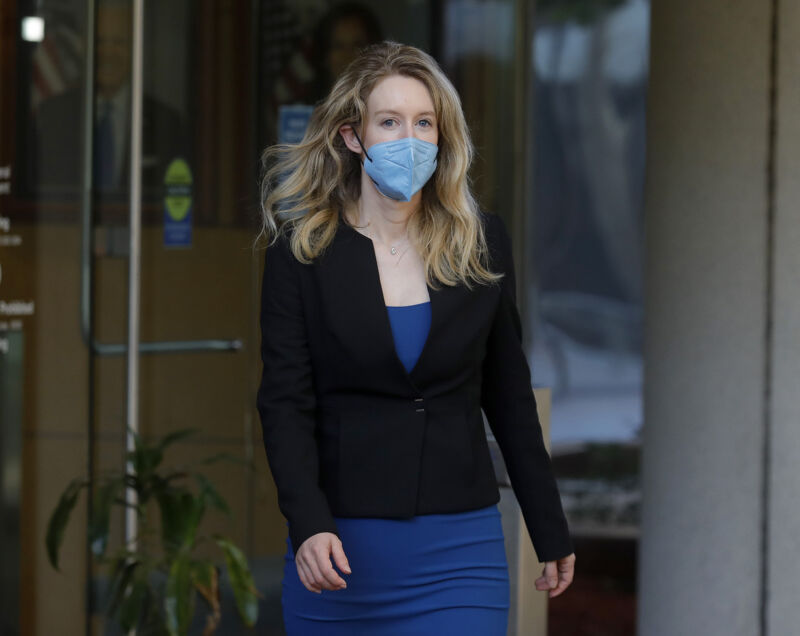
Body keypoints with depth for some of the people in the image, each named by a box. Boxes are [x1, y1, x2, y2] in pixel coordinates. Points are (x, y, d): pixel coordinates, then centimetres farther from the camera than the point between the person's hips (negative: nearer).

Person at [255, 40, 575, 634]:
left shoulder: (481, 243, 4)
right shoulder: (302, 251, -2)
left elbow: (509, 396, 11)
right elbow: (285, 402, -8)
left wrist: (552, 533, 14)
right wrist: (310, 526, -23)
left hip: (458, 549, 1)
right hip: (342, 550, -1)